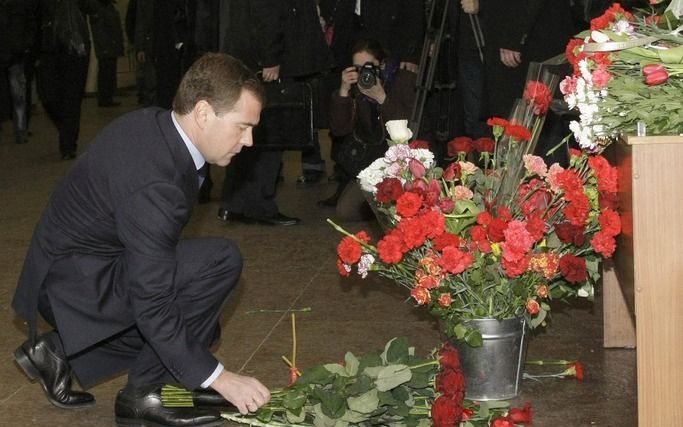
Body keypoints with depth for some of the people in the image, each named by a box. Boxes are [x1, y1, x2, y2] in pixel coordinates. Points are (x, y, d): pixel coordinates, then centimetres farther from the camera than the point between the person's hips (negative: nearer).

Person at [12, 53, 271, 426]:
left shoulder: (153, 122, -2)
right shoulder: (152, 184, -31)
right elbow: (151, 303, -28)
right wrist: (217, 377, -24)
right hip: (75, 285, -10)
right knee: (220, 261, -22)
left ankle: (59, 349, 18)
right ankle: (141, 395, -11)